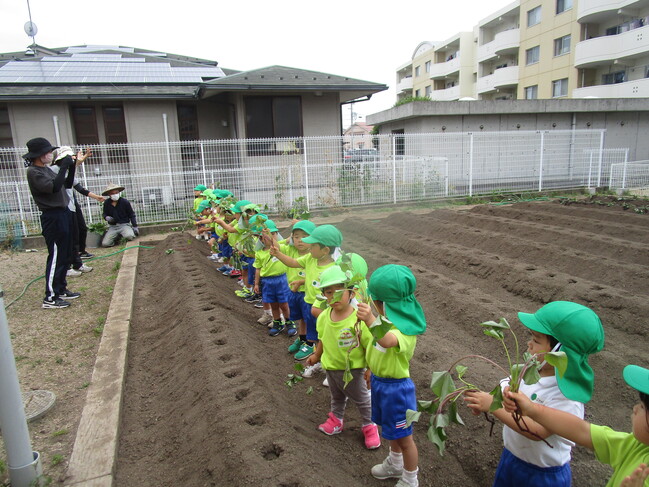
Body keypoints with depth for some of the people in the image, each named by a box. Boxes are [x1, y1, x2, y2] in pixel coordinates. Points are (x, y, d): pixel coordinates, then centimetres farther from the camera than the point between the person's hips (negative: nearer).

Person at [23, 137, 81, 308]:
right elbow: (53, 187, -27)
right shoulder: (33, 172, -14)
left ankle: (61, 289, 26)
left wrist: (72, 167, 7)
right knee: (56, 257, -6)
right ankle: (50, 298, 1)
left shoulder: (46, 169, 14)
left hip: (63, 214, 10)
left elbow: (67, 184, 20)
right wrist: (64, 167, -22)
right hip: (53, 218, -10)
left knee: (65, 256, 15)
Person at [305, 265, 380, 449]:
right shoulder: (323, 317, -12)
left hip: (352, 369, -5)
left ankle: (369, 425, 40)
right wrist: (317, 356, 18)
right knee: (336, 397, 29)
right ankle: (335, 419, 51)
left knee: (362, 398, 19)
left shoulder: (358, 319, -30)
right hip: (330, 366, 5)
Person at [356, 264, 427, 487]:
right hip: (379, 380, 8)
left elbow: (387, 341, -53)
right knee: (391, 430, 28)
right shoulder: (386, 317, -3)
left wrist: (370, 320, -68)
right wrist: (372, 369, 17)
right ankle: (395, 464, 52)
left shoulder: (405, 326, -30)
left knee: (403, 437, 12)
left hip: (395, 386, -8)